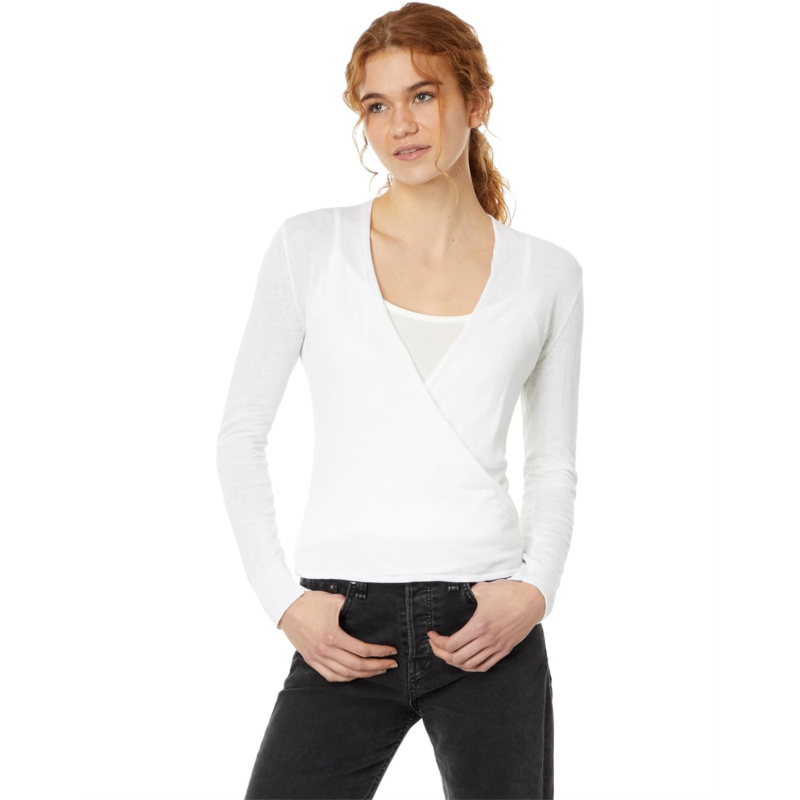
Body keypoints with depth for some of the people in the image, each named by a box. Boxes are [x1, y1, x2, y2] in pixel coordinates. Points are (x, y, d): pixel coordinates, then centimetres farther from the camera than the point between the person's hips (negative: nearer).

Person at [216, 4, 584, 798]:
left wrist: (535, 589, -5)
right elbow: (240, 436, 5)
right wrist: (284, 598, -4)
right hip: (345, 629, -1)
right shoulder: (309, 246, 2)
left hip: (487, 628, 1)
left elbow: (554, 464, 12)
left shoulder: (546, 274, 5)